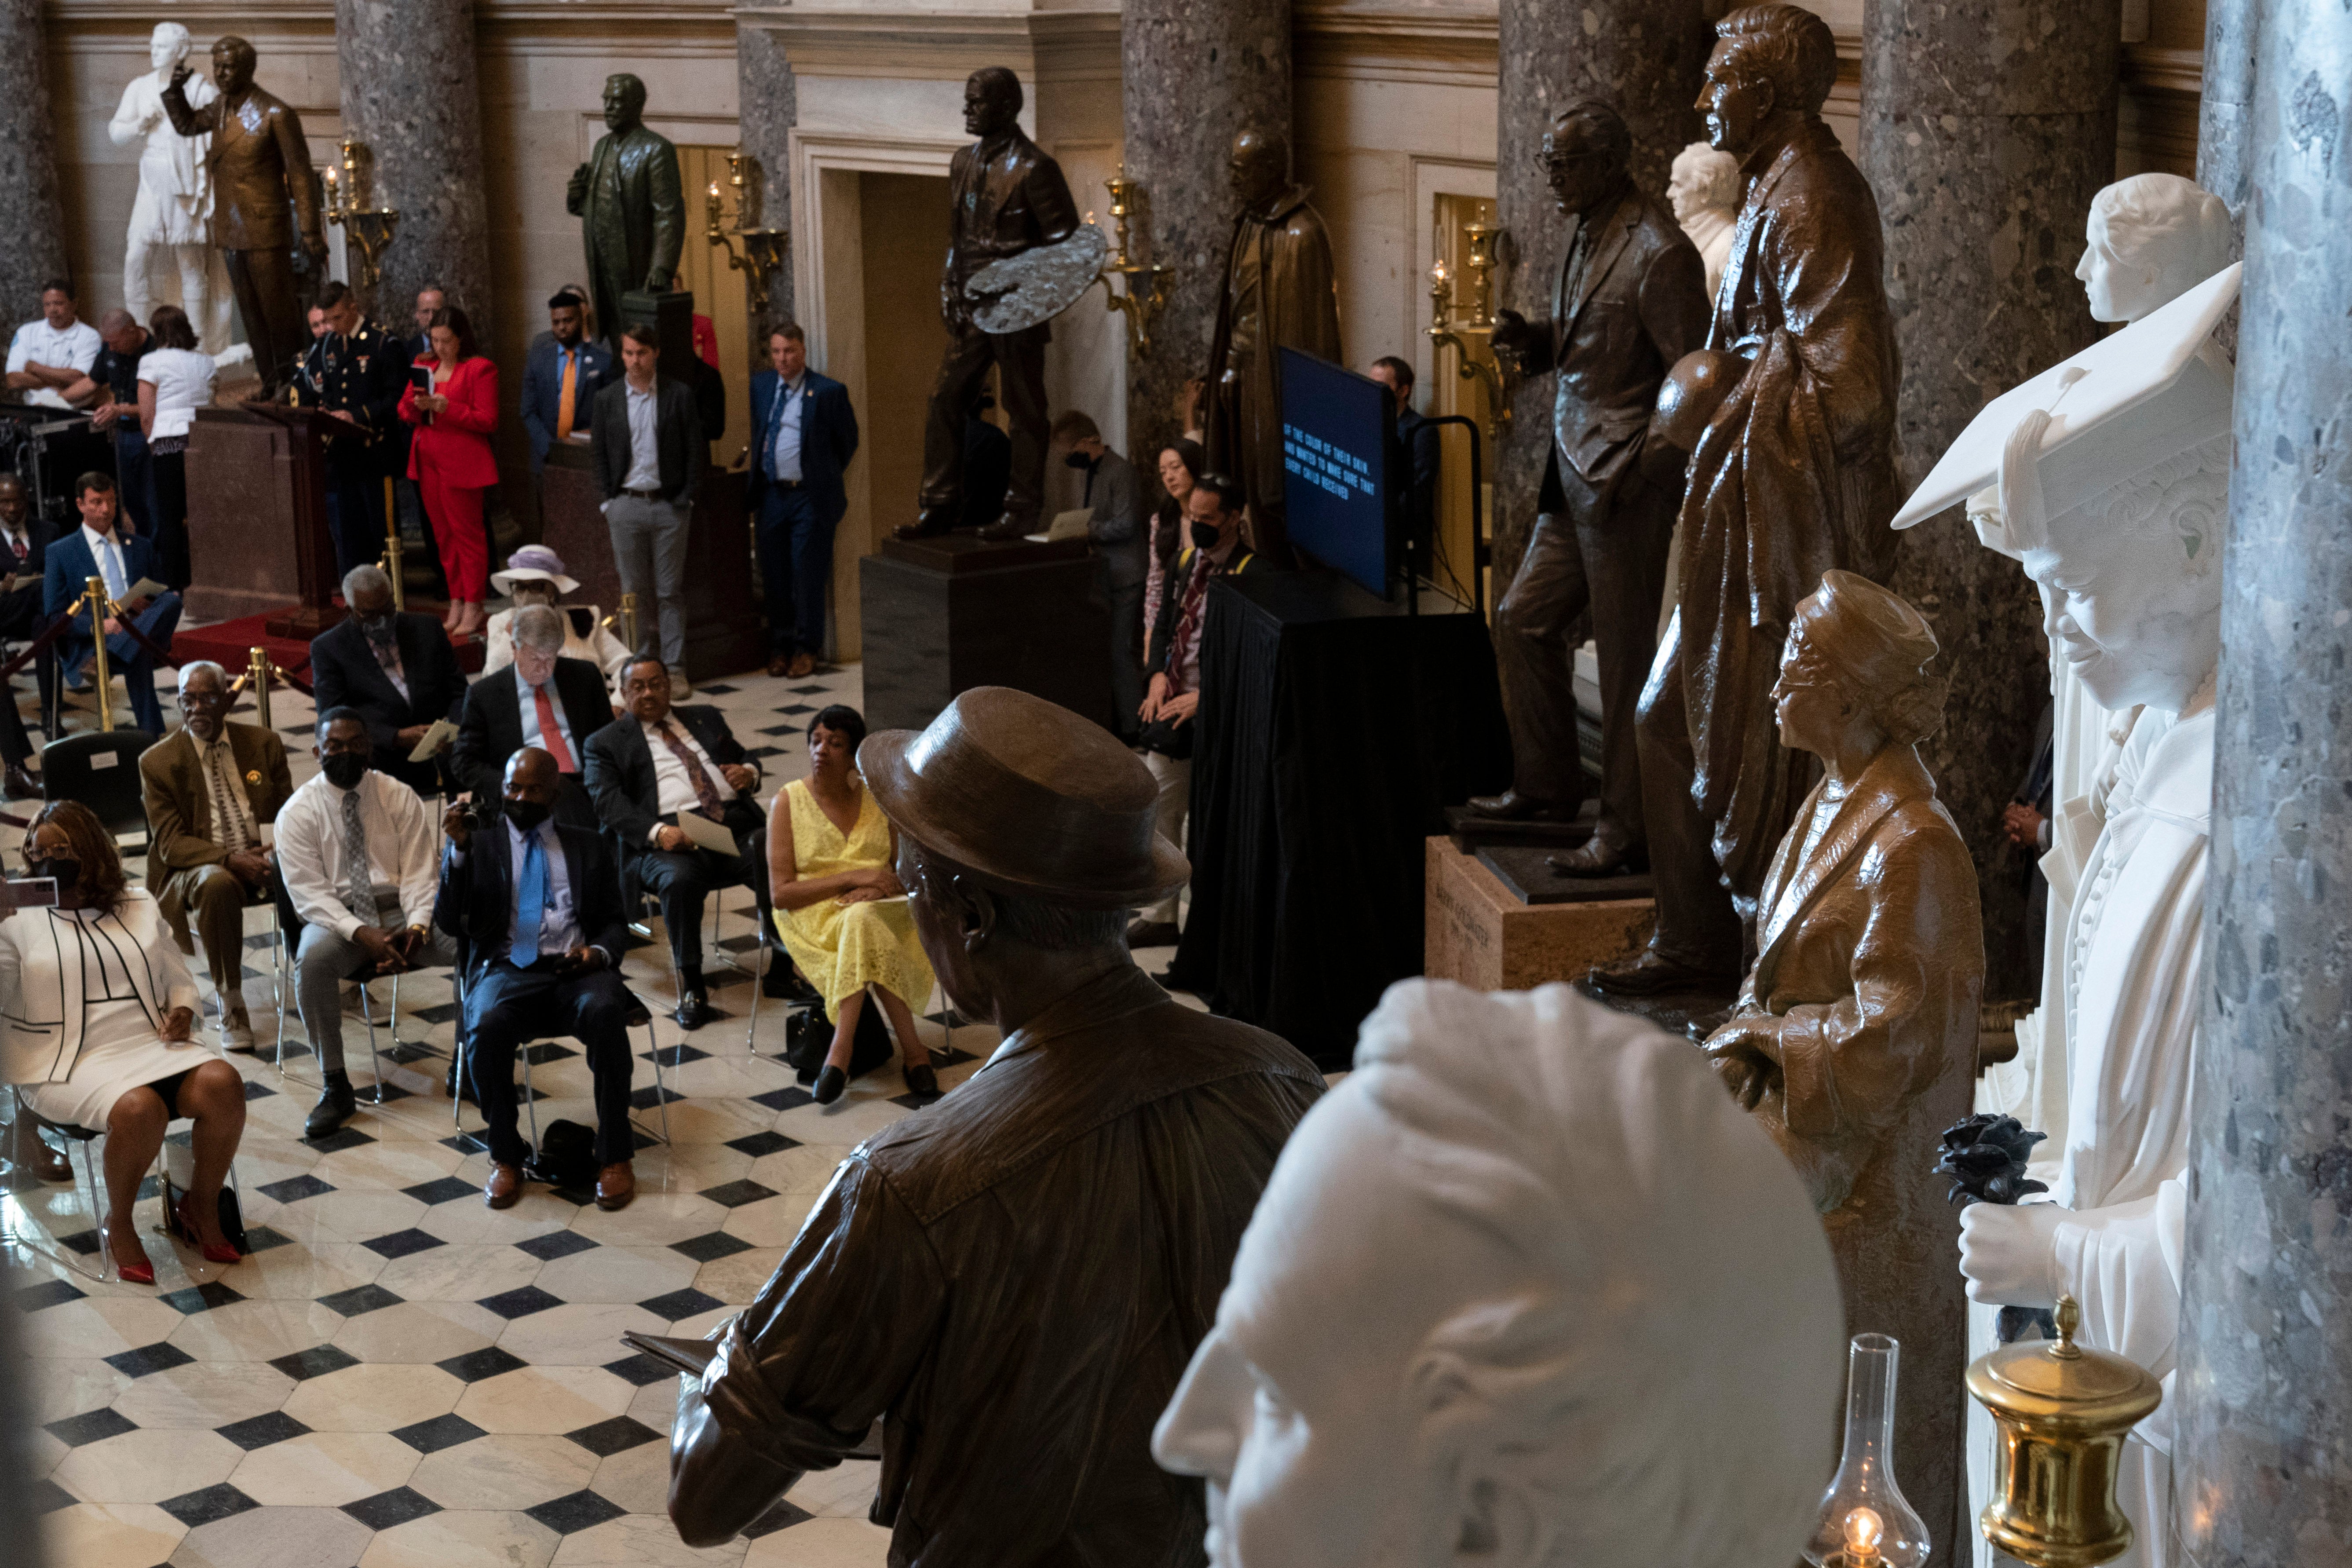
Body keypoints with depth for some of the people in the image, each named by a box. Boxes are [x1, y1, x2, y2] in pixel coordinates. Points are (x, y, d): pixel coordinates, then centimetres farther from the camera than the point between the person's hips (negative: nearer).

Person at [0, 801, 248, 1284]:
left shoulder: (139, 906, 19)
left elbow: (179, 980, 24)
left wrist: (182, 1011, 1)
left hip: (151, 1045, 4)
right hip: (72, 1064, -4)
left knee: (223, 1082, -26)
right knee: (139, 1107, -35)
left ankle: (200, 1206, -3)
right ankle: (119, 1223, -8)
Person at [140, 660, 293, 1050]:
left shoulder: (264, 744, 7)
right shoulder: (158, 762, -2)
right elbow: (171, 844, -7)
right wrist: (229, 859, -25)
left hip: (263, 859, 3)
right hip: (196, 868, -3)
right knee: (217, 884, -39)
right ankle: (231, 1008, -29)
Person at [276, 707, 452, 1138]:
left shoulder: (400, 798, 5)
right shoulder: (298, 812, -1)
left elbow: (419, 872, 1)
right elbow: (307, 893, -9)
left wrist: (416, 926, -19)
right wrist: (360, 933, -25)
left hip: (401, 912, 2)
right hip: (335, 919, -2)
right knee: (313, 957, -37)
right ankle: (334, 1087, -25)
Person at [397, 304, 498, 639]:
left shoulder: (480, 368, -7)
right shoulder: (425, 364, 14)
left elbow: (487, 421, -12)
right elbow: (405, 411, 15)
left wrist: (445, 406, -19)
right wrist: (416, 404, -9)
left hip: (462, 461, -7)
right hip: (427, 458, 7)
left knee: (466, 533, -3)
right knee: (443, 533, 9)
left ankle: (473, 608, 3)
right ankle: (456, 603, 16)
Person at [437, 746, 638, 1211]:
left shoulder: (588, 845, 19)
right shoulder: (477, 842, 13)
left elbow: (615, 923, 18)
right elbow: (450, 924, 2)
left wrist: (599, 951, -6)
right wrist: (460, 851, -12)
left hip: (576, 970, 1)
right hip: (507, 970, -1)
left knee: (605, 1012, -34)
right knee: (487, 1027, -35)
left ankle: (615, 1157, -24)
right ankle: (505, 1156, -16)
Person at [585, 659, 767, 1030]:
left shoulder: (706, 719, 30)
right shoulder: (606, 742, 16)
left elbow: (745, 757, 33)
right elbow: (610, 804, 0)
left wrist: (748, 772, 4)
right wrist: (657, 832, -20)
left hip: (736, 826, 3)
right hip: (672, 839, -3)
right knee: (679, 879, -38)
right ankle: (691, 988, -27)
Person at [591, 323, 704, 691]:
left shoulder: (680, 395, 1)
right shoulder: (607, 399, 6)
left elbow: (695, 450, 3)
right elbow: (600, 454, 10)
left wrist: (686, 498, -4)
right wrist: (609, 501, 3)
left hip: (669, 505, -2)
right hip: (625, 506, 2)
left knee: (670, 592, 1)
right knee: (634, 591, 6)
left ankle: (674, 668, 6)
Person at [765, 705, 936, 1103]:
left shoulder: (878, 797, 9)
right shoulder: (788, 802, 1)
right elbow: (779, 893, -6)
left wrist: (877, 889, -12)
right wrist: (852, 877, -16)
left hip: (879, 911, 2)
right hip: (815, 917, -2)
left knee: (863, 920, -36)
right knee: (864, 924, -35)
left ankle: (840, 1053, -31)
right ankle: (912, 1050, -29)